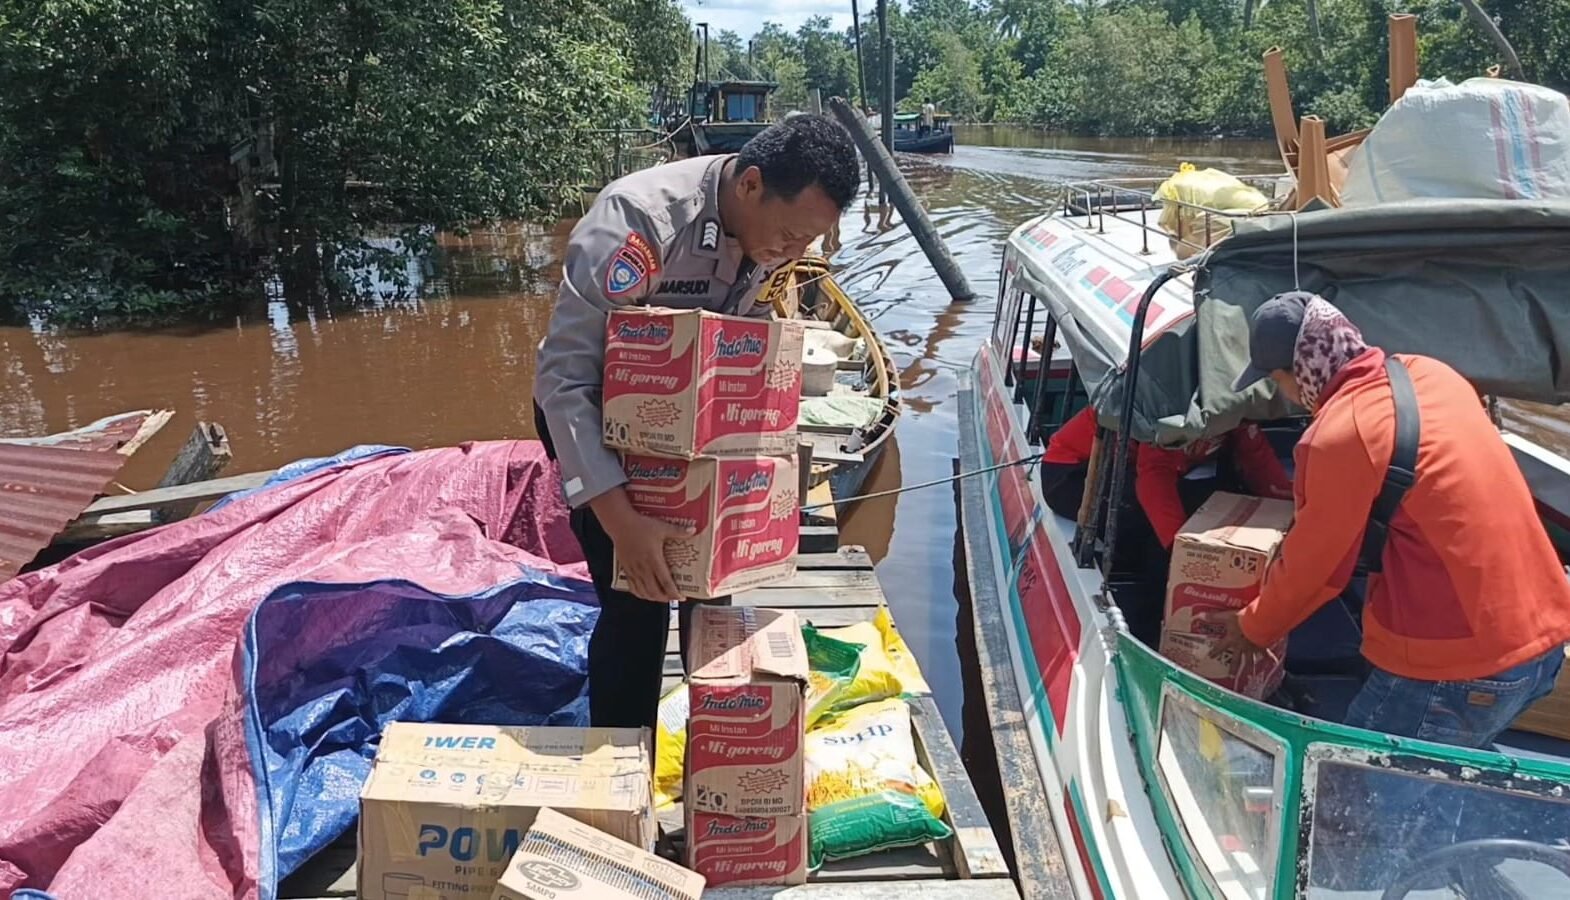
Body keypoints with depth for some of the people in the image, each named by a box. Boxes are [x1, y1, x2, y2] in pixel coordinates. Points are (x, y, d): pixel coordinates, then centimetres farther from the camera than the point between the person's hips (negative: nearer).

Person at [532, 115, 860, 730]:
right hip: (595, 413, -6)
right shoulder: (641, 218, -35)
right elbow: (564, 373, -37)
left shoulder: (769, 225, -13)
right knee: (638, 604, -9)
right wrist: (619, 518, -42)